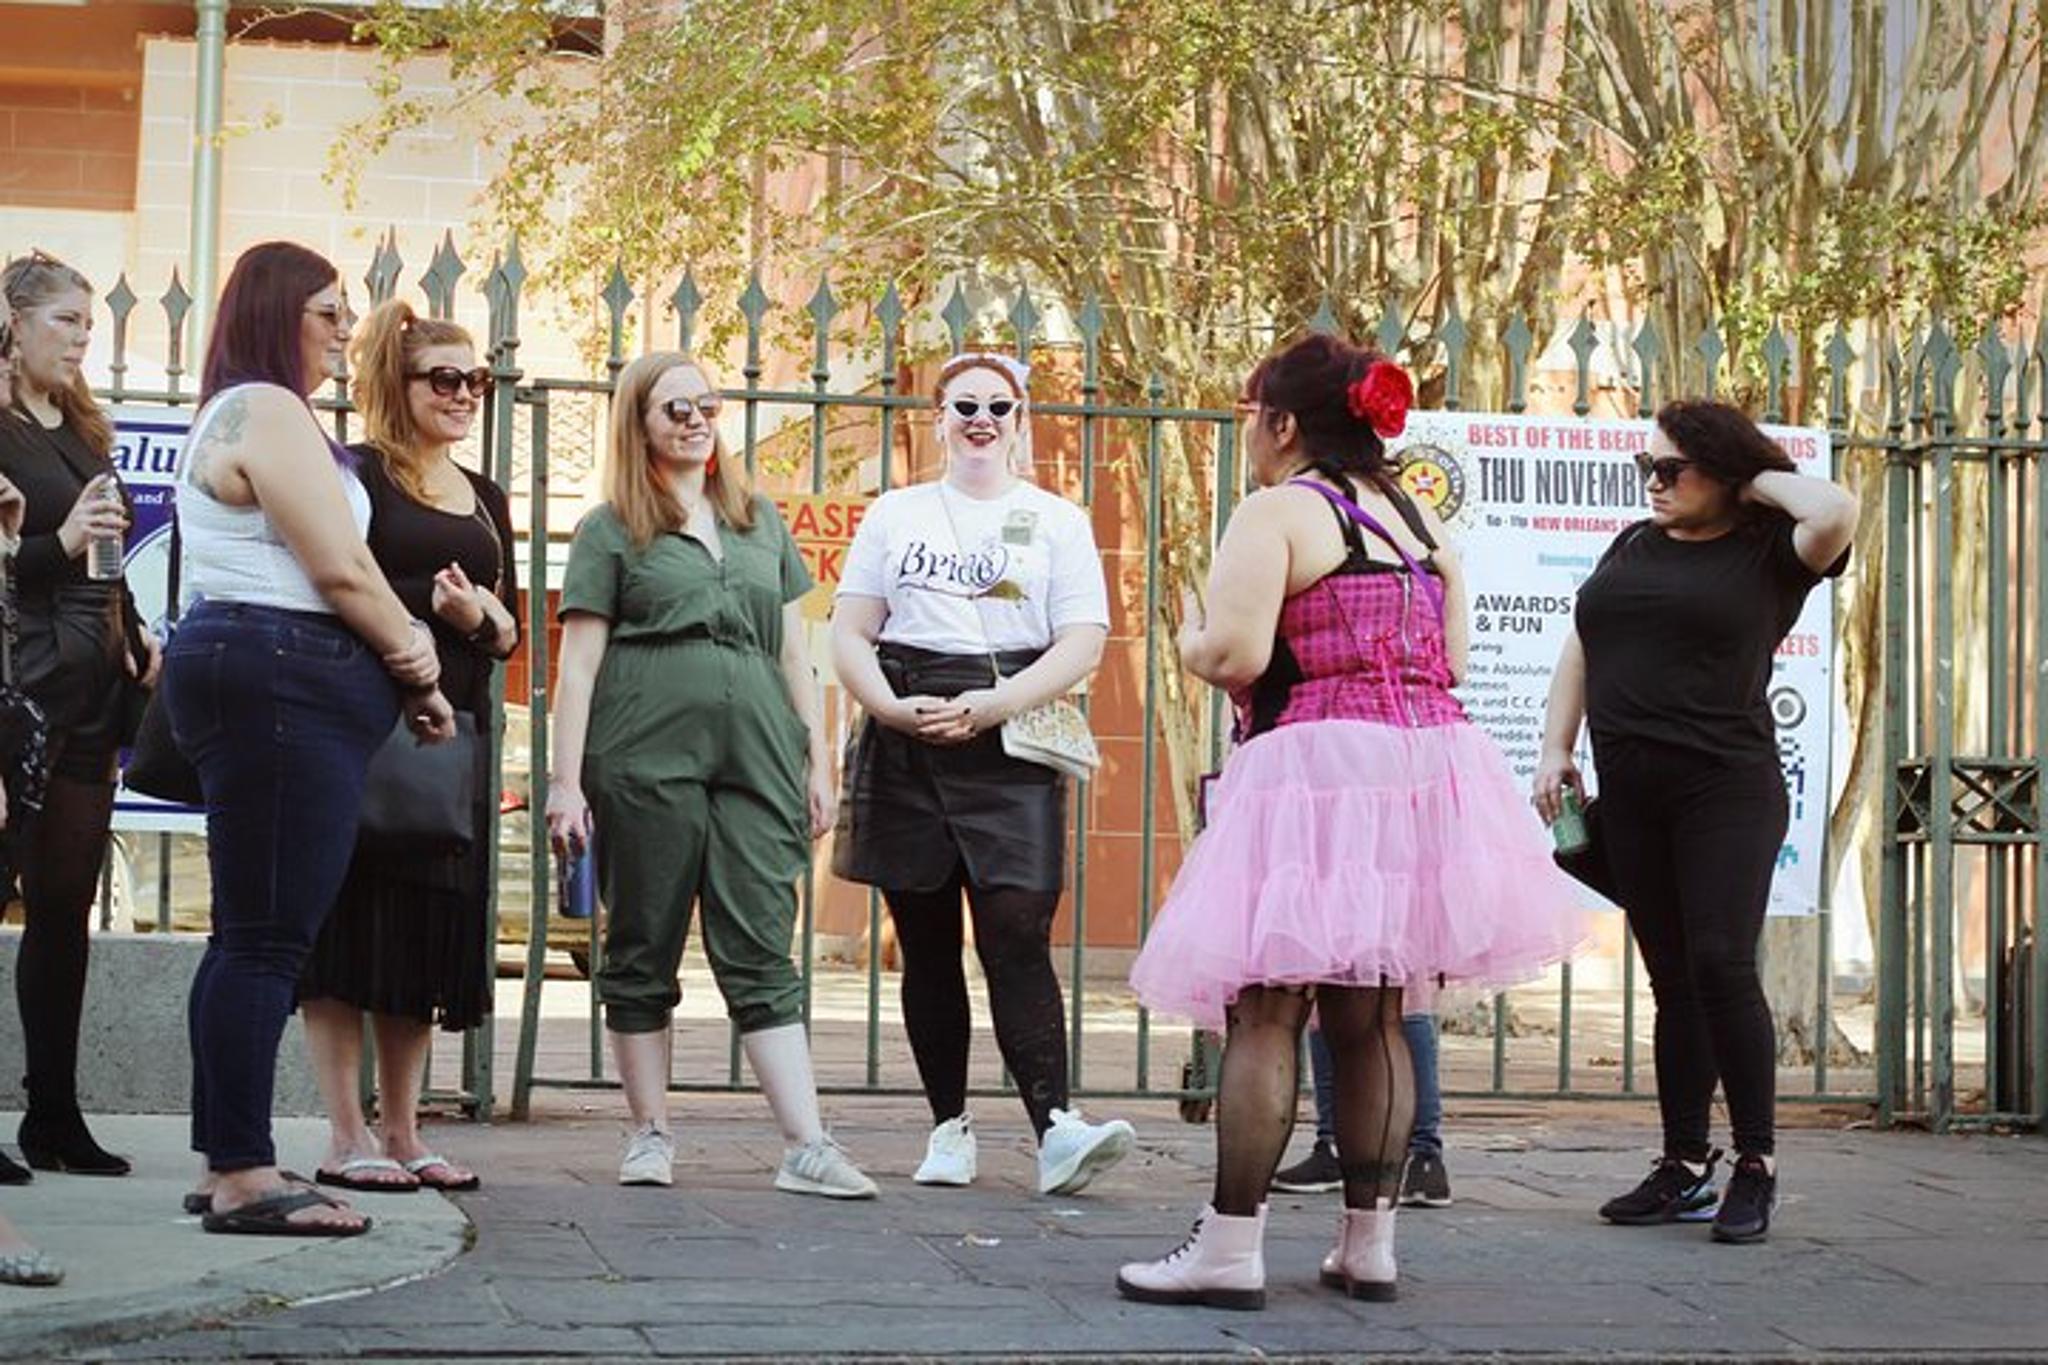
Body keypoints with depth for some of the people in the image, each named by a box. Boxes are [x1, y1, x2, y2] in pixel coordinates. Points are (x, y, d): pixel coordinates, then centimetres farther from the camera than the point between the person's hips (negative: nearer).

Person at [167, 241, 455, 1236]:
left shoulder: (232, 414, 25)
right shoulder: (270, 411, -8)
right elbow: (341, 569, -12)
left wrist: (399, 652, 7)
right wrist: (415, 667, 2)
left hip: (237, 672, 11)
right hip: (282, 681, -11)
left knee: (249, 937, 10)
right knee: (268, 939, -12)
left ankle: (225, 1164, 13)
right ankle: (245, 1177, -12)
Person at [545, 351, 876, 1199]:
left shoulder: (760, 522, 19)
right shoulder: (612, 530, 7)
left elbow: (793, 650, 20)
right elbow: (579, 662, 2)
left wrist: (817, 762, 14)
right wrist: (565, 781, -5)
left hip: (755, 754, 3)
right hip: (647, 756, -3)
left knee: (762, 951, -3)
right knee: (643, 949, 4)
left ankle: (806, 1148, -8)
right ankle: (650, 1136, 14)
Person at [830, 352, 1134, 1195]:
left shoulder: (1056, 521, 10)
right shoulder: (896, 514, 16)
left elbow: (1083, 643, 0)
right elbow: (849, 634, 10)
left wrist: (991, 706, -14)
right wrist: (892, 708, -10)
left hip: (1012, 744, -2)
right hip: (907, 740, 3)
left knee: (1016, 935, -14)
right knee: (926, 944, 4)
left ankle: (1055, 1128, -22)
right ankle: (949, 1127, 11)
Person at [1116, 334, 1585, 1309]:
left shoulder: (1278, 510, -6)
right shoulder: (1418, 517, 17)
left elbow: (1235, 655, -16)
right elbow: (1451, 660, 16)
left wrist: (1190, 642, 5)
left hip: (1316, 766, -7)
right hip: (1426, 764, 7)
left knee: (1263, 1011, -6)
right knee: (1373, 1019, 11)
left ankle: (1230, 1248, -8)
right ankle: (1368, 1243, 13)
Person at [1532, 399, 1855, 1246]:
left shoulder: (1768, 553, 0)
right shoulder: (1634, 548, 17)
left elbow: (1836, 512, -20)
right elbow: (1580, 652, 21)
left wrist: (1758, 481, -4)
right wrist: (1556, 748, 11)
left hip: (1727, 787, -5)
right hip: (1631, 793, 6)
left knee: (1721, 964, -14)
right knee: (1672, 982, 8)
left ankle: (1756, 1167, -5)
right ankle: (1684, 1169, 12)